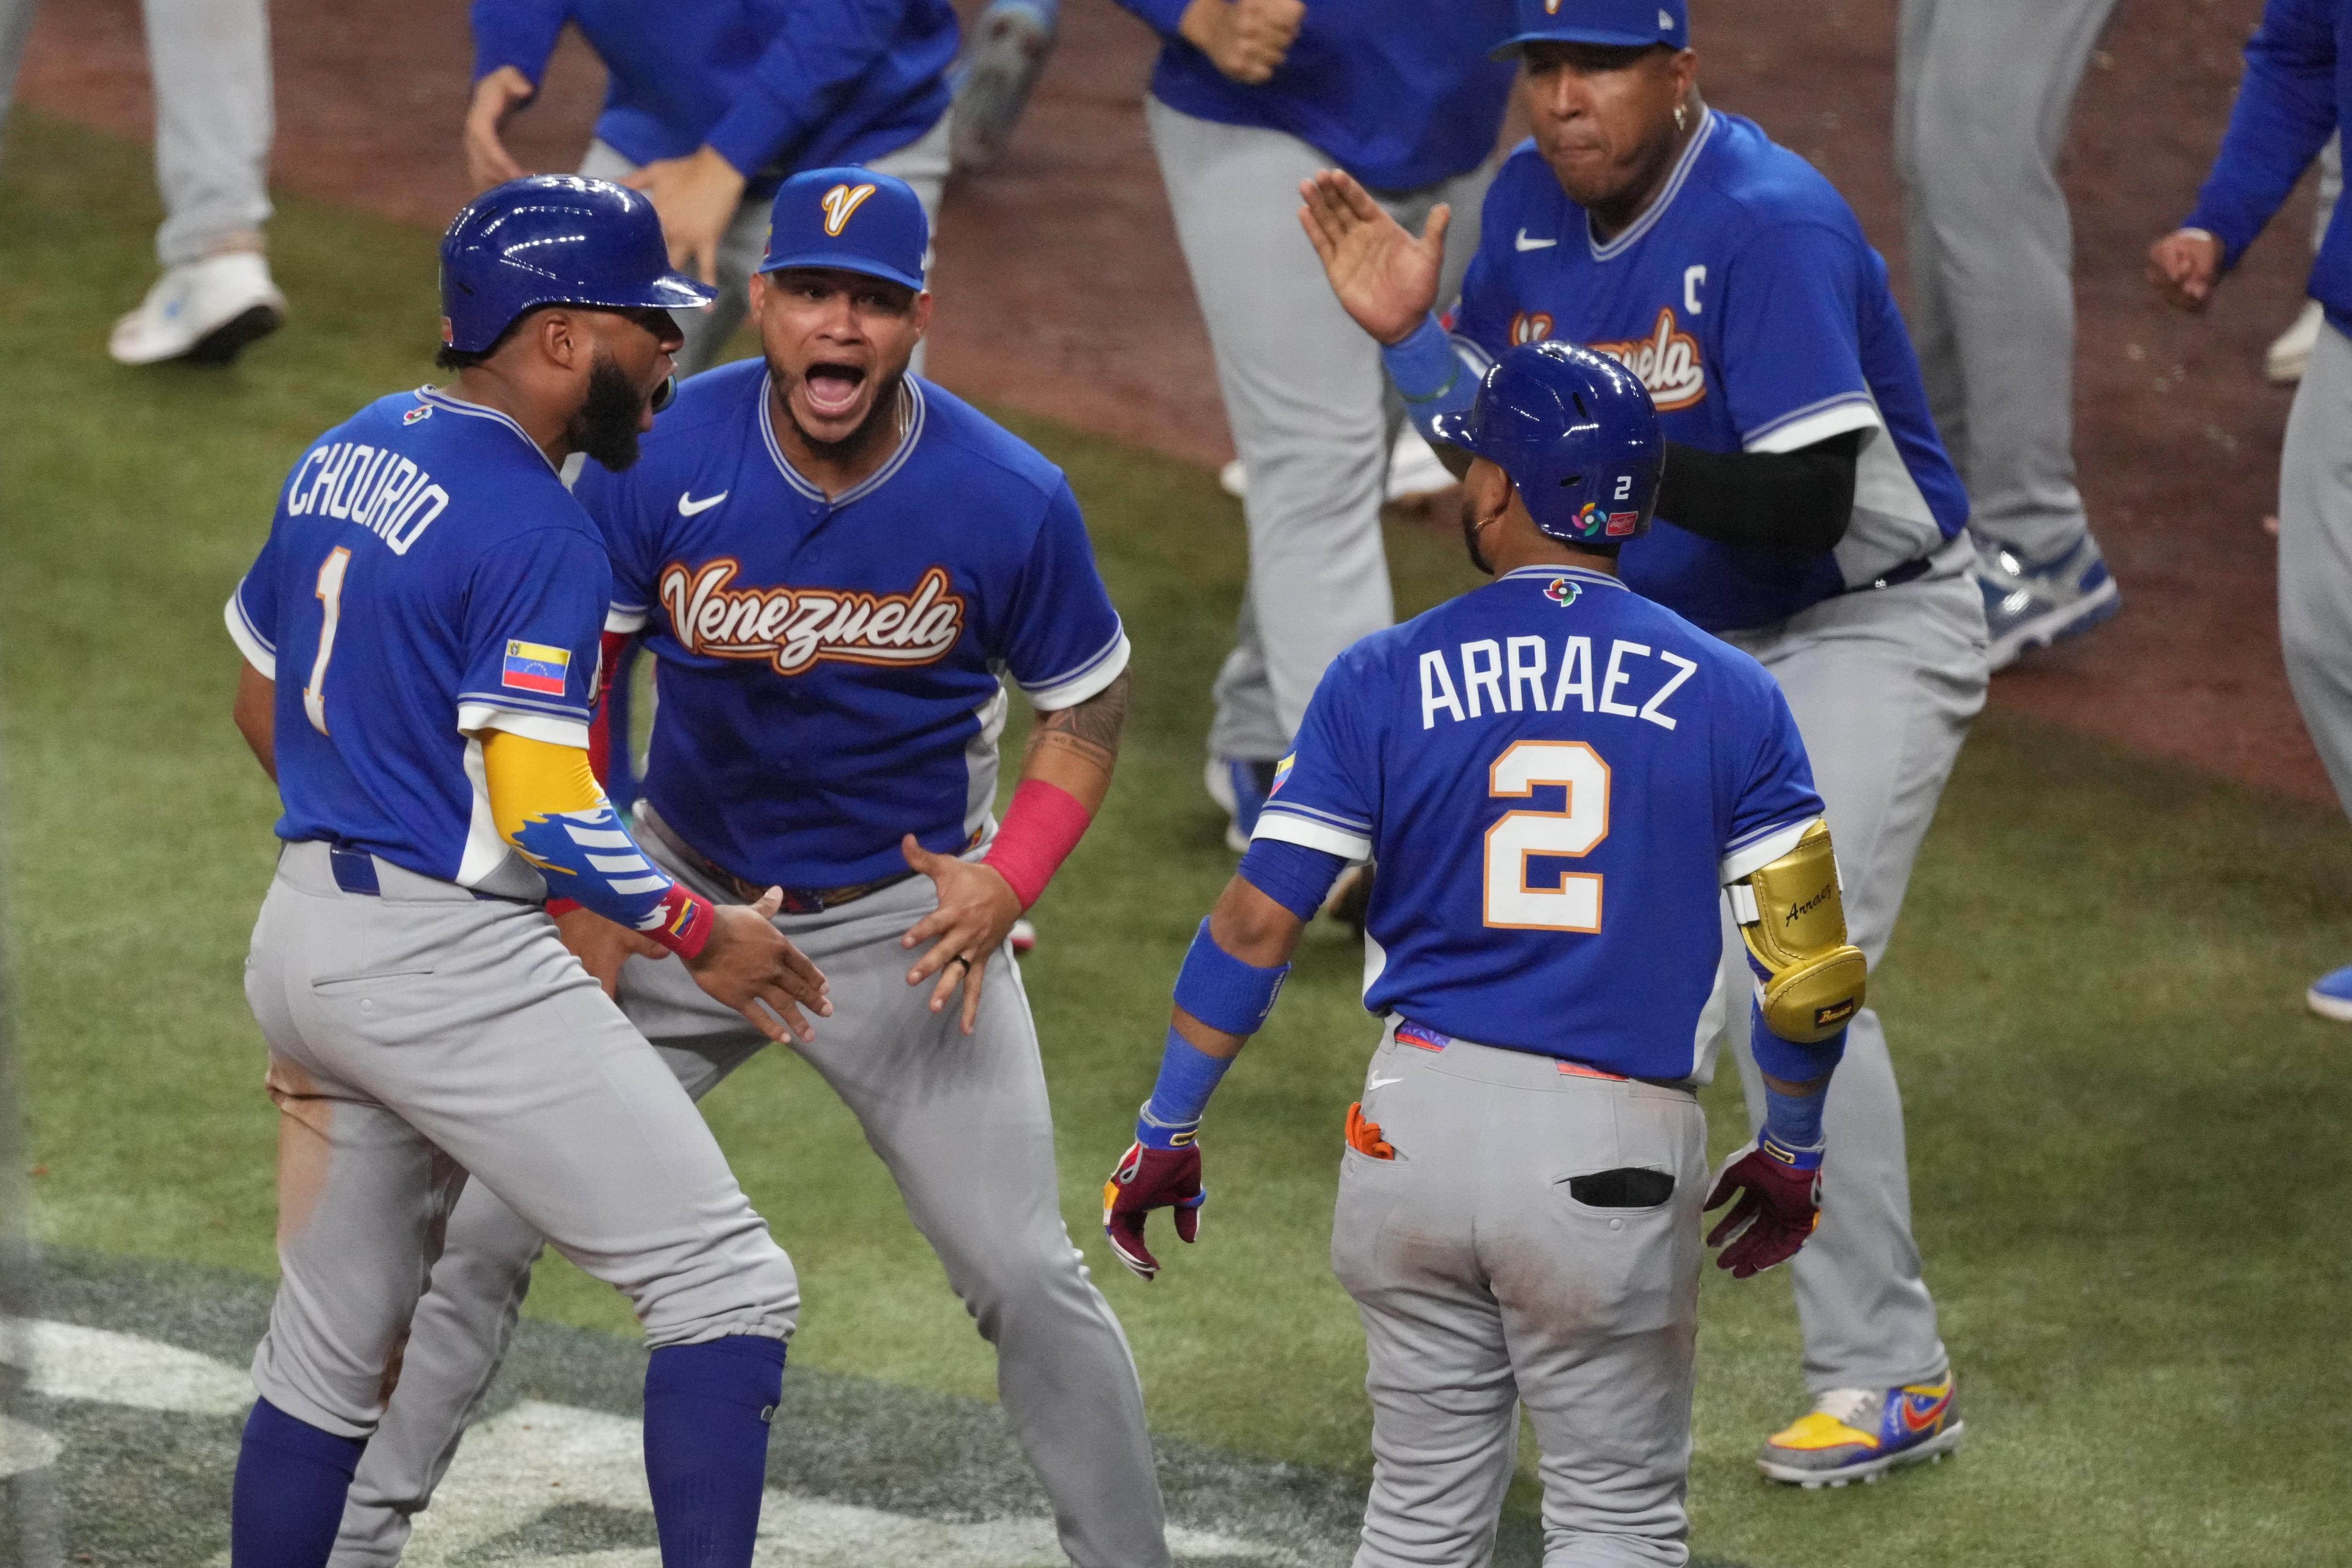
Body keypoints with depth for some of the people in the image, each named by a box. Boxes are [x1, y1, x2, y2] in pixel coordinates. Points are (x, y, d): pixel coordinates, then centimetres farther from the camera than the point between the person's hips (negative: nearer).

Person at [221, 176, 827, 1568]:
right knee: (732, 1288, -8)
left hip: (304, 926, 9)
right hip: (452, 962, -9)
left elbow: (263, 697, 22)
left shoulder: (345, 457, 12)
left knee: (331, 1350, 18)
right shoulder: (539, 529, -15)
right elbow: (544, 812, -19)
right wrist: (703, 935, -9)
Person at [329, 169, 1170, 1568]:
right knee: (487, 1220, 1)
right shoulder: (662, 458, -17)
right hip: (683, 891, 2)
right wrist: (583, 883, -6)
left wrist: (1008, 886, -18)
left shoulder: (1008, 501, -19)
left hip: (906, 912, -2)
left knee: (1025, 1275, -9)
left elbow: (1087, 706, -4)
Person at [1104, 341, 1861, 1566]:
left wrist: (1165, 1132, 5)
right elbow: (1812, 970, -2)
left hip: (1416, 1131, 2)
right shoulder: (1727, 694, 0)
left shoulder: (1385, 679, 0)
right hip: (1616, 1152, -1)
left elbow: (1257, 924, -3)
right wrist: (1790, 1152, 14)